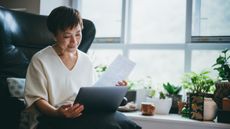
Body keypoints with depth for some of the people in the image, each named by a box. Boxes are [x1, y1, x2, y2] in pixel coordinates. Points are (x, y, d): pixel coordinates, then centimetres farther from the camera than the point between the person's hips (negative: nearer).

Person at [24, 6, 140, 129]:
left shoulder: (86, 61, 16)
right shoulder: (40, 60, 0)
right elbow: (36, 98, -4)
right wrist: (56, 113, -23)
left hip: (85, 115, 5)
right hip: (51, 118, -5)